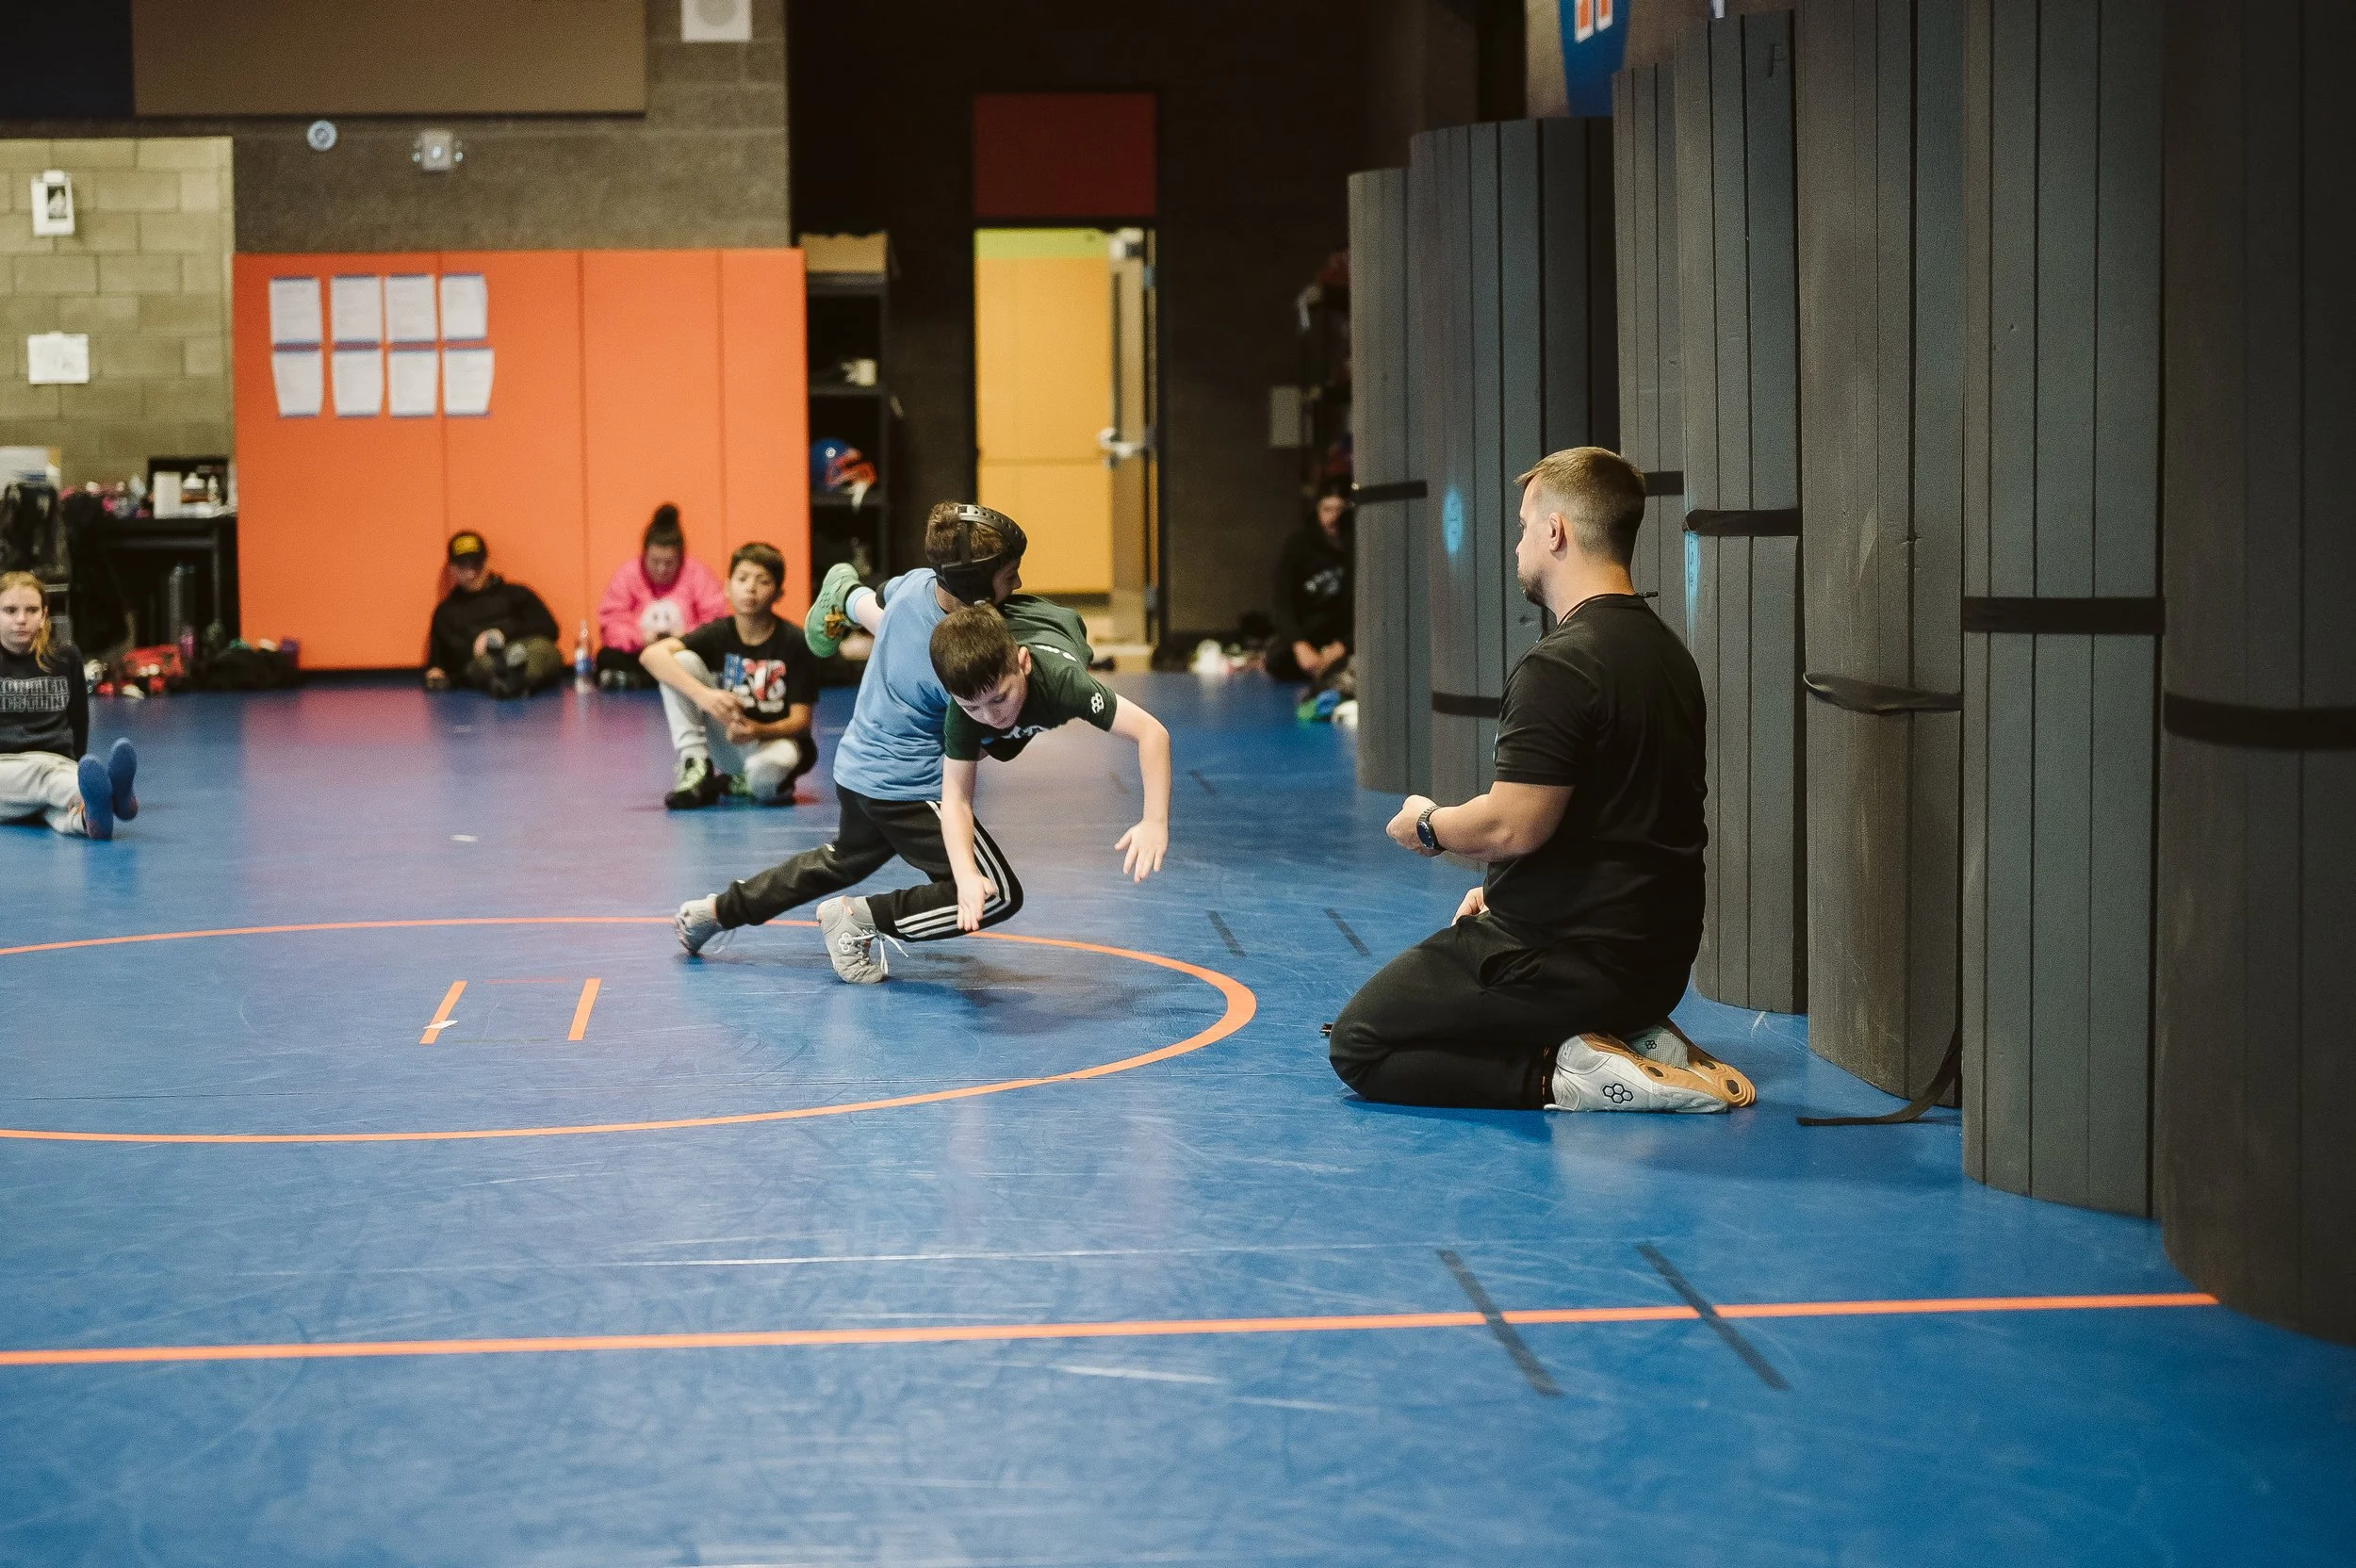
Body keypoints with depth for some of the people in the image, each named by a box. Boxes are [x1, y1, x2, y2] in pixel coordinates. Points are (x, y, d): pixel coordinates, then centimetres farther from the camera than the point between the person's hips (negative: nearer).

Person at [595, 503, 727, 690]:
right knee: (607, 658, -29)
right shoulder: (626, 574, 1)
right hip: (638, 657, 0)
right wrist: (640, 638, -23)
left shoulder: (699, 574, 0)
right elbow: (610, 625, -5)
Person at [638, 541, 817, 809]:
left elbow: (800, 720, -13)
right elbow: (652, 654, -22)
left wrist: (758, 731, -36)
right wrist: (703, 694, -39)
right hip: (729, 738, 3)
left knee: (766, 770, -42)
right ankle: (696, 770, -17)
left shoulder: (794, 642, -12)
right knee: (681, 661, -16)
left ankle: (744, 783, -3)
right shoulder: (718, 633, -6)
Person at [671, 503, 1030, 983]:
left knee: (841, 862, 36)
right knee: (998, 896, -10)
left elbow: (868, 610, 16)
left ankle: (714, 912, 42)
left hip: (855, 765, 9)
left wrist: (847, 597, 38)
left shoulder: (915, 583, -7)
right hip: (905, 790, -9)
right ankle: (860, 918, -6)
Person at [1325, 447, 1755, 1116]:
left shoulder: (1561, 666, -20)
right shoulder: (1667, 652, 10)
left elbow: (1516, 825, -25)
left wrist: (1426, 825, -5)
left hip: (1567, 955, -9)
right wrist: (1503, 887, 20)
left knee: (1359, 1047, 5)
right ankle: (1635, 1038, 9)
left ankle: (1567, 1073, -11)